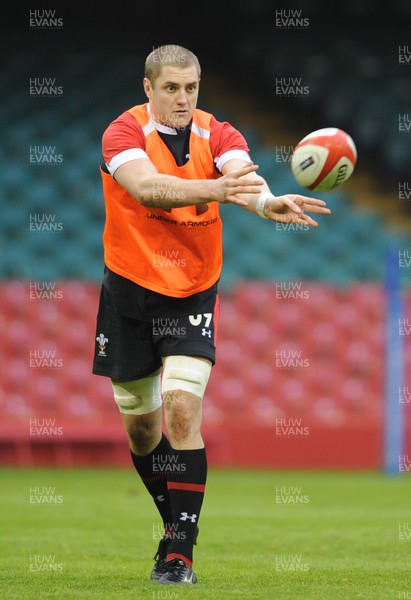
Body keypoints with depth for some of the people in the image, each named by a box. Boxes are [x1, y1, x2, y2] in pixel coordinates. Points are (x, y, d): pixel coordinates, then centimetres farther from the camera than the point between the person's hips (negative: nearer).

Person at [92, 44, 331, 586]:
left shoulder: (217, 134, -5)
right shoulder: (124, 133, -13)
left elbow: (241, 170, -27)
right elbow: (145, 186, -34)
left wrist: (267, 200, -52)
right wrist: (213, 189, -52)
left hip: (192, 295, 0)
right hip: (129, 293, 0)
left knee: (182, 411, -17)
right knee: (140, 423, 10)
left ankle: (178, 551, -13)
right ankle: (176, 518, 35)